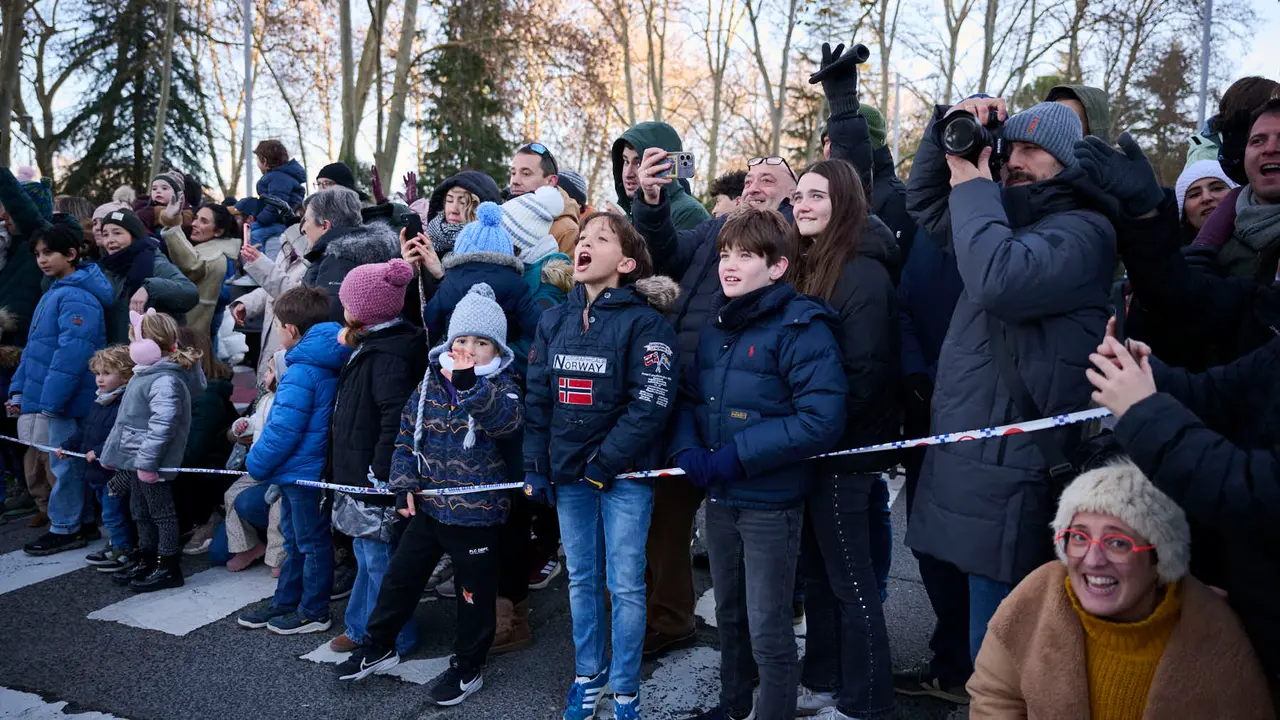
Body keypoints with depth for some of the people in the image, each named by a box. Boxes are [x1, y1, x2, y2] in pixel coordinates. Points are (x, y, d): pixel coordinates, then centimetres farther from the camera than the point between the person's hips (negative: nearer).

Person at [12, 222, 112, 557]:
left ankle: (65, 529, 12)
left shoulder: (76, 297, -17)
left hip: (67, 401, -10)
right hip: (51, 398, 10)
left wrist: (51, 399, -23)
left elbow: (72, 353, -24)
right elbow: (34, 347, 19)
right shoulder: (52, 293, 15)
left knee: (65, 462, 1)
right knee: (71, 459, 16)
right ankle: (84, 520, 27)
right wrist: (20, 389, 14)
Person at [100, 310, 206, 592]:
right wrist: (113, 452, 24)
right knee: (141, 511, 19)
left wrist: (148, 462, -28)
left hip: (151, 462, -11)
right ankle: (146, 562, 32)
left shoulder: (164, 380, -23)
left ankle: (168, 568, 10)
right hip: (135, 458, 11)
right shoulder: (147, 373, 11)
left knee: (160, 512, 0)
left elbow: (162, 425, -29)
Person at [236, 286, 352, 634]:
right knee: (296, 540, 20)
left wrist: (256, 463, -9)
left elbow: (283, 430, -23)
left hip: (303, 471, -10)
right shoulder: (327, 365, 7)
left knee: (311, 542, 3)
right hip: (299, 470, 10)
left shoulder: (302, 373, -23)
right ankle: (286, 602, 33)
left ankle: (313, 612, 17)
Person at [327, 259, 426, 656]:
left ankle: (391, 640, 15)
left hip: (376, 479, -11)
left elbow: (396, 419, -27)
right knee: (367, 555, 21)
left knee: (379, 560, 1)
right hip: (360, 475, 11)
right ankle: (362, 627, 36)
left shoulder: (388, 356, -23)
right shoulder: (372, 346, 10)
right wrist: (349, 348, 14)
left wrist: (381, 474, -25)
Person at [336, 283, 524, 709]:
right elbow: (407, 434, 9)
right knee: (401, 577, 17)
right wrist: (404, 484, 2)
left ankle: (467, 667, 29)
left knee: (474, 592, 10)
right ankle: (379, 646, 38)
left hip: (475, 512, -4)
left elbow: (508, 419, -34)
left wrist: (470, 386, -47)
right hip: (428, 505, 5)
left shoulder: (500, 387, -12)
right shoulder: (430, 384, 1)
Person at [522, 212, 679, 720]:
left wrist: (604, 463, -17)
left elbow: (650, 405, -16)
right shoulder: (553, 321, 8)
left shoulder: (645, 321, -9)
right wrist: (535, 467, 4)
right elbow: (537, 400, 9)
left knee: (625, 584, 3)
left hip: (624, 474, -5)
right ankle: (587, 674, 33)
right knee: (580, 580, 16)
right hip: (567, 473, 5)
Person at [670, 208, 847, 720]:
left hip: (770, 500, -7)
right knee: (729, 613, 23)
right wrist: (688, 450, -7)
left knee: (768, 627, 5)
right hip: (718, 495, 7)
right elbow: (689, 397, 14)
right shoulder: (716, 327, 7)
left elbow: (821, 419, -23)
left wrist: (739, 455, -24)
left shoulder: (800, 327, -15)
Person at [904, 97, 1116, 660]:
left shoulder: (1082, 232, -10)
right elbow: (923, 202, 26)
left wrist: (971, 185, -13)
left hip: (1008, 475, -9)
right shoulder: (1008, 216, 18)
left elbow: (998, 281, -28)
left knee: (996, 655, -3)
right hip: (964, 456, 9)